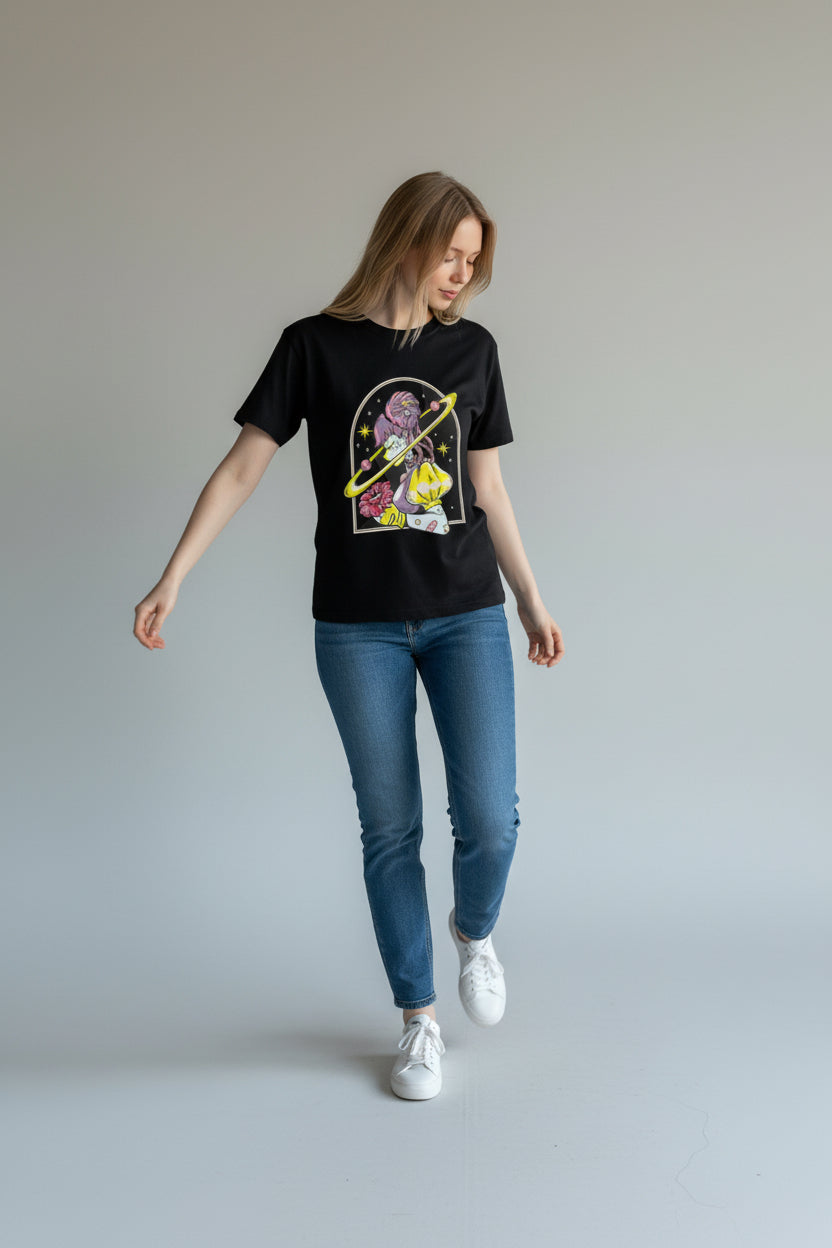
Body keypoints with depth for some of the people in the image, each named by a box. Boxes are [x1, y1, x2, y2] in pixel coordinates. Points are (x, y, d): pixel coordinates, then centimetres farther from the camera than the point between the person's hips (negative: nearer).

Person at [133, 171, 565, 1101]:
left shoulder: (473, 348, 6)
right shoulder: (315, 345, -2)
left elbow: (488, 488, 13)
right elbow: (241, 469, -3)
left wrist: (533, 602, 15)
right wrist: (172, 579, -11)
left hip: (467, 615, 2)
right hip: (359, 628, -2)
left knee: (490, 819, -6)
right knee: (388, 828, 5)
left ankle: (475, 931, 29)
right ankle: (417, 1019, 22)